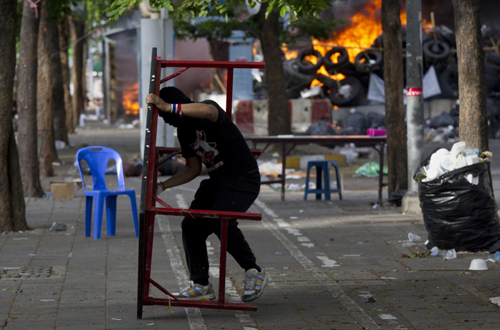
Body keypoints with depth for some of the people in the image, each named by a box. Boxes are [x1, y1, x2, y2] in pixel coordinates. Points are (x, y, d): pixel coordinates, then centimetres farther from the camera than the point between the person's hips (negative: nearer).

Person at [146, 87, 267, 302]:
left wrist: (168, 107, -48)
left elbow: (208, 111, -48)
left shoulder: (207, 113, -19)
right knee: (191, 224, -4)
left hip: (243, 179, -9)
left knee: (220, 222, -28)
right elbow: (193, 169, 14)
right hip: (217, 181, 9)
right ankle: (201, 285, 6)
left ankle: (254, 273, -11)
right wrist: (163, 186, 4)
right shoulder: (184, 131, 8)